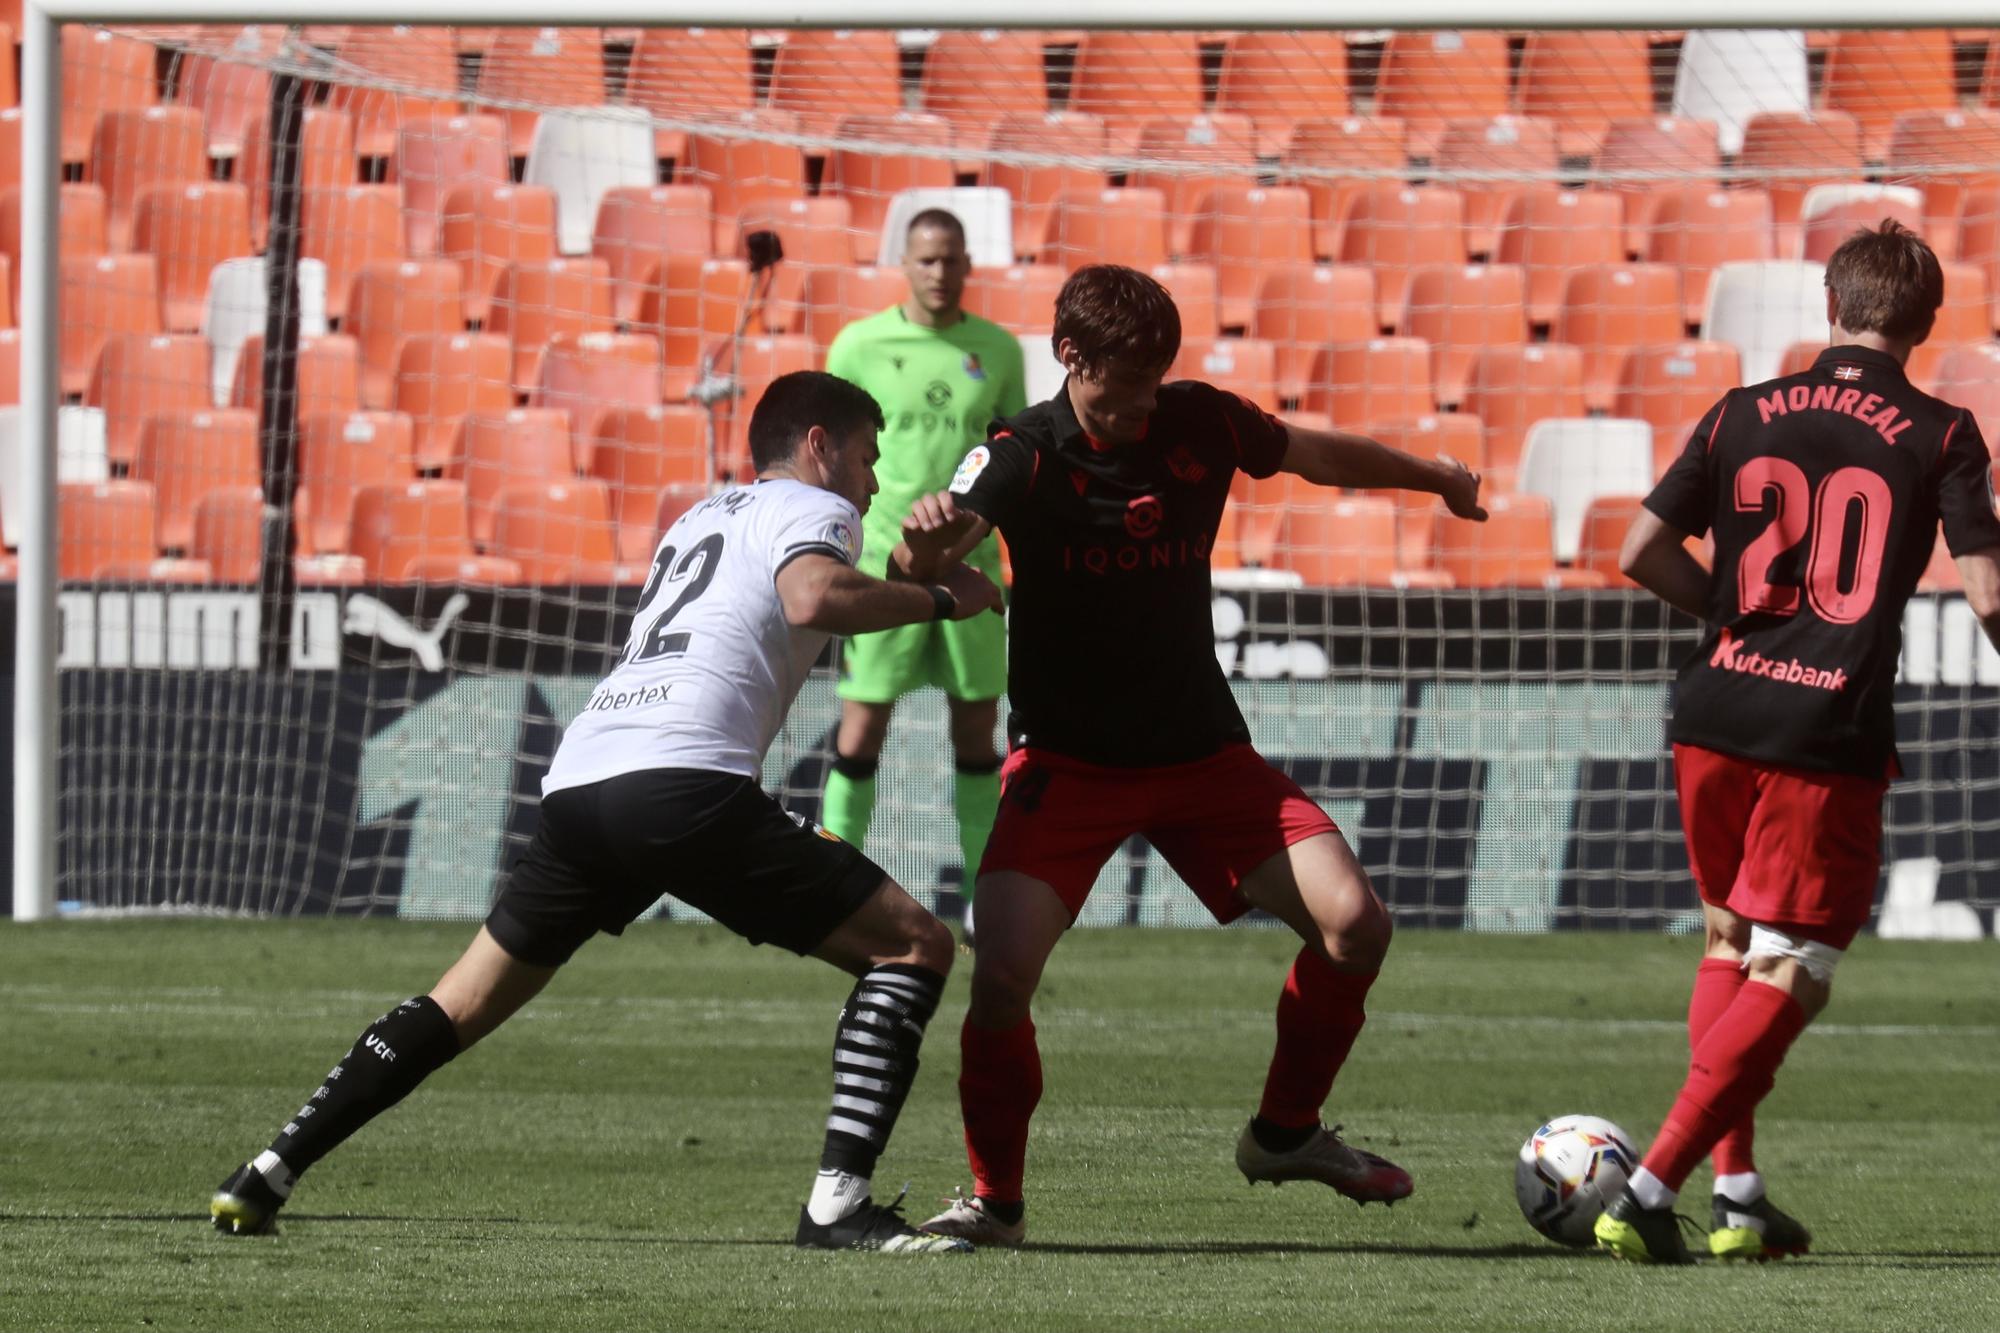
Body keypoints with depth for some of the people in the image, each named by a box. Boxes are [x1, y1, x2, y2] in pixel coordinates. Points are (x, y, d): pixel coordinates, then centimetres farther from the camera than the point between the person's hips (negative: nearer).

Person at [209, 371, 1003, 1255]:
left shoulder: (701, 519, 34)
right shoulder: (812, 507, 10)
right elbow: (813, 598, -12)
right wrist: (938, 600, 2)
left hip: (579, 782, 7)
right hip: (685, 777, -7)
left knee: (463, 1005, 20)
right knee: (915, 947, 0)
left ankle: (270, 1175, 14)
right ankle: (839, 1204, -13)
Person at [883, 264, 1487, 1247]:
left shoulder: (1201, 423, -3)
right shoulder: (1025, 455, -15)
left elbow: (1317, 455, 18)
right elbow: (924, 561, -31)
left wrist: (1436, 478, 33)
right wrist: (926, 538, -56)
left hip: (1203, 753, 4)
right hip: (1067, 761, -4)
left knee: (1355, 922, -10)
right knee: (1002, 972, -22)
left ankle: (1286, 1132, 14)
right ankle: (995, 1200, -1)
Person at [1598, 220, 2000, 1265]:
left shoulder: (1744, 416, 7)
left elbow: (1642, 553, 4)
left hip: (1716, 714, 4)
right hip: (1832, 734, -4)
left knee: (1729, 940, 22)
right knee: (1790, 975, 2)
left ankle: (1736, 1191, 19)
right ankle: (1649, 1192, -11)